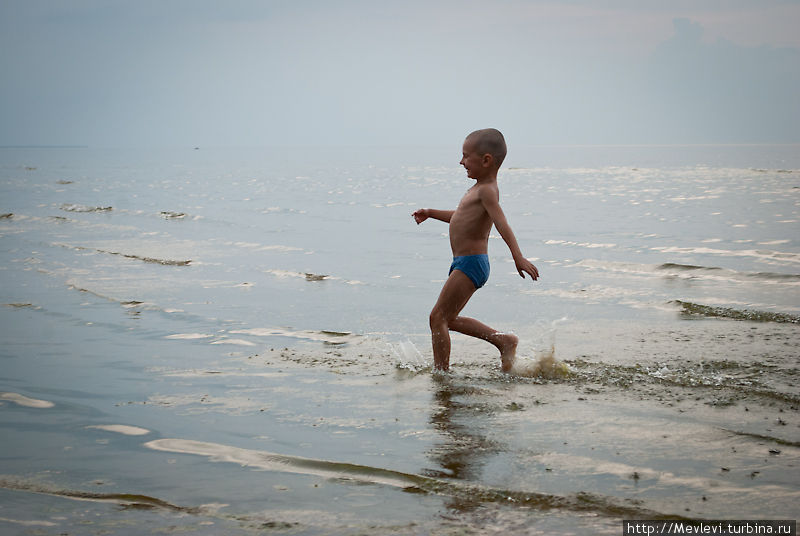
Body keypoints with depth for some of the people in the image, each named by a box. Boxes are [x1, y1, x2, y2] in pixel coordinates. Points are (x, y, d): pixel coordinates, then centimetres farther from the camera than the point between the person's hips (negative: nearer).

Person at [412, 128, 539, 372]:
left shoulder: (487, 191, -14)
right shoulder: (479, 188, 17)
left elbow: (501, 223, -28)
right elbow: (461, 217, 34)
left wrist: (518, 256, -39)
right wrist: (430, 213, 34)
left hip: (471, 264, -10)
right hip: (464, 263, 10)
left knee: (438, 316, -10)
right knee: (449, 319, 17)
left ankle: (441, 371, -7)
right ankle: (504, 340, 21)